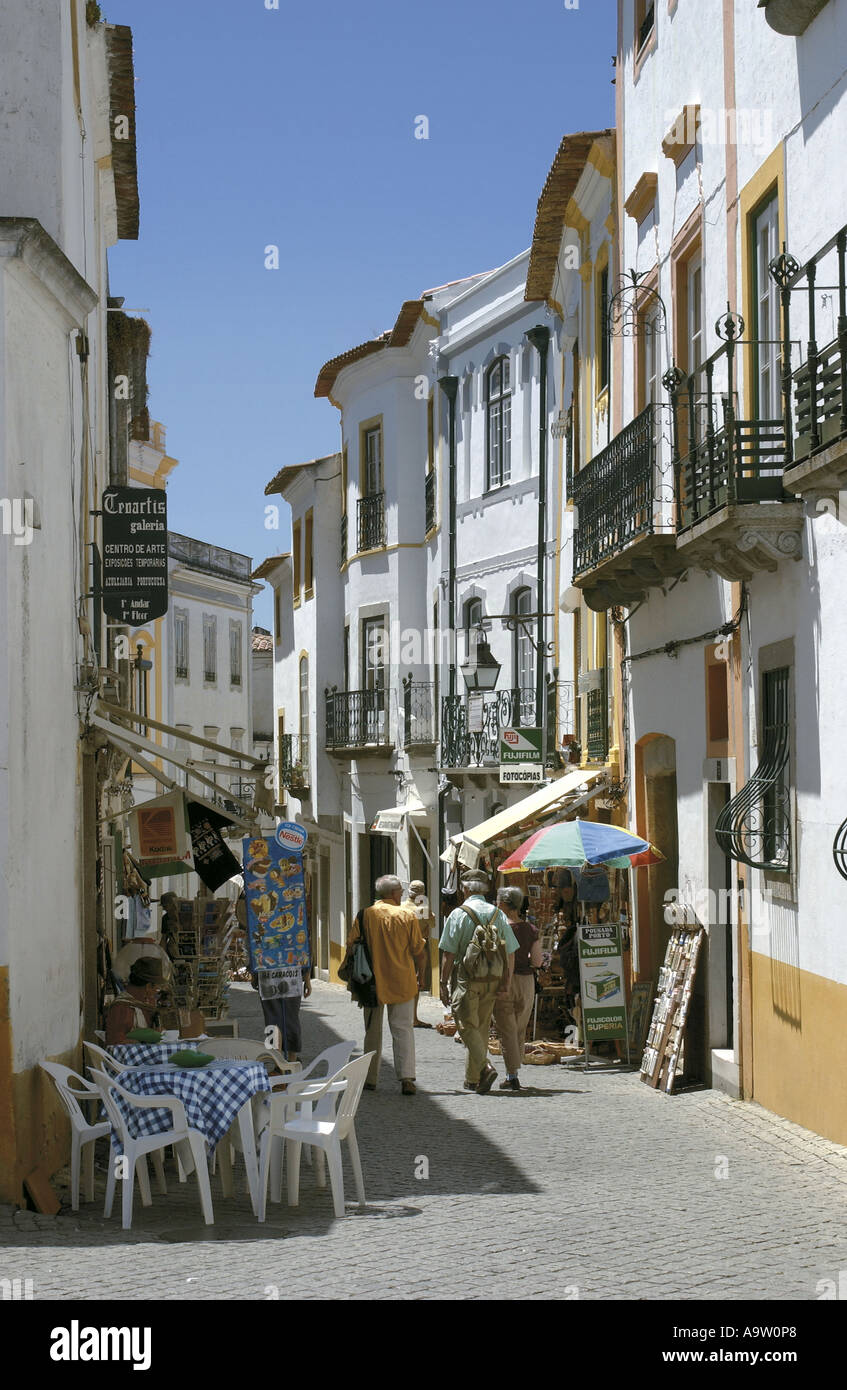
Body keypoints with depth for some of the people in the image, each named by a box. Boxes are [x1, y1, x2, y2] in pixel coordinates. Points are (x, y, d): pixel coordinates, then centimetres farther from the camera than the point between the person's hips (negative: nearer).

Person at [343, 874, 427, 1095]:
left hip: (372, 983, 1)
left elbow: (351, 946, 0)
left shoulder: (365, 915, -2)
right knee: (403, 1029, 3)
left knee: (373, 1031, 13)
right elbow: (419, 951, -2)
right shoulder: (408, 915, -4)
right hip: (402, 982, -1)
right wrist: (421, 976, 13)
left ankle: (370, 1078, 16)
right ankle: (406, 1077, -8)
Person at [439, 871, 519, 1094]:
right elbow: (509, 953, 4)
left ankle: (485, 1067, -23)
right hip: (492, 980, 5)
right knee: (482, 1028, 13)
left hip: (466, 977, -5)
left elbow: (449, 953, -8)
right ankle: (472, 1079, 19)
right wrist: (506, 984, 7)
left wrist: (444, 984, -3)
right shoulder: (498, 914, 7)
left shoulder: (459, 914, -6)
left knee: (467, 1026, -3)